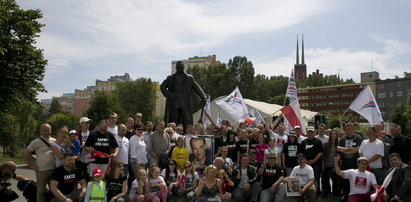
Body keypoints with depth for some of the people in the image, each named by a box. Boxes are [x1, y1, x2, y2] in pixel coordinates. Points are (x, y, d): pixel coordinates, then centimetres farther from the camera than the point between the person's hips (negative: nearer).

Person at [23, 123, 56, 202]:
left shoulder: (54, 141, 10)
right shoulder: (36, 142, -3)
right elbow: (26, 153, -1)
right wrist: (31, 165, -5)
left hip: (54, 169, 5)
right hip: (42, 171, -4)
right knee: (41, 191, 3)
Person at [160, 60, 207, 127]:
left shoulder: (189, 78, 9)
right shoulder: (170, 78, 11)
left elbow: (197, 88, 3)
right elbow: (162, 86, 10)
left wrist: (204, 98, -10)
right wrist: (168, 95, -5)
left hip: (185, 105, 0)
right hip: (173, 104, 1)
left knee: (188, 124, -6)